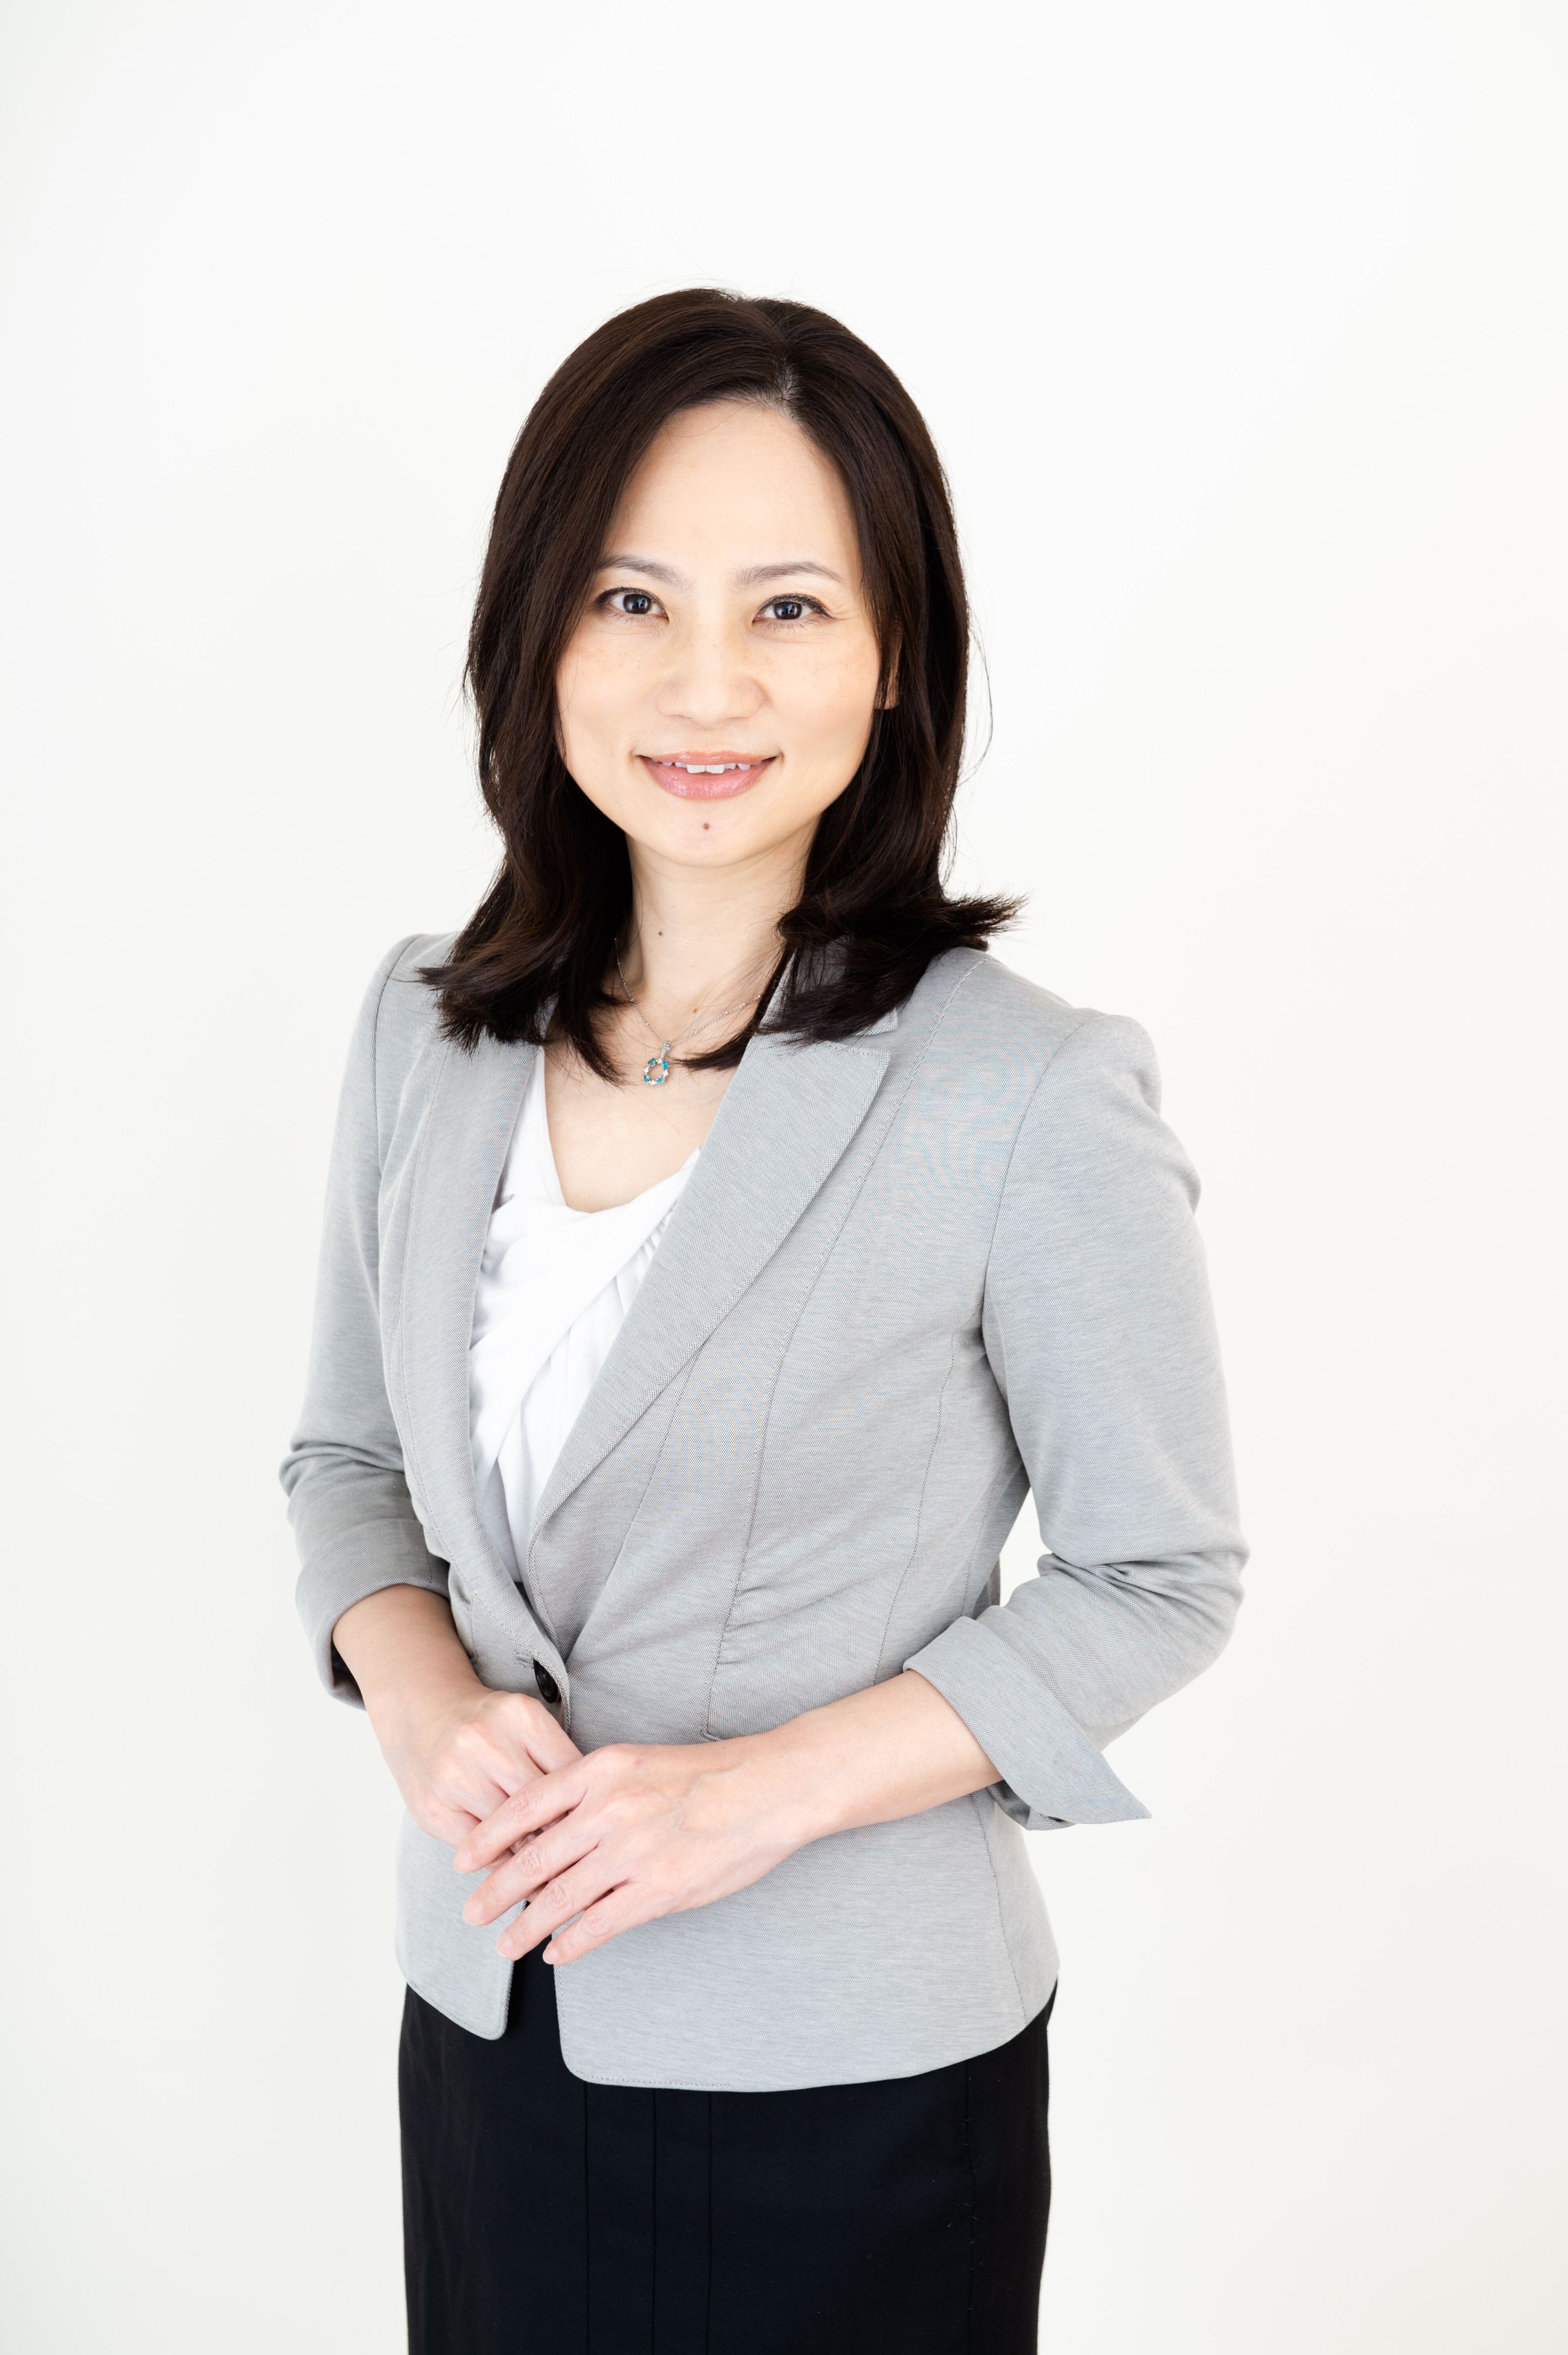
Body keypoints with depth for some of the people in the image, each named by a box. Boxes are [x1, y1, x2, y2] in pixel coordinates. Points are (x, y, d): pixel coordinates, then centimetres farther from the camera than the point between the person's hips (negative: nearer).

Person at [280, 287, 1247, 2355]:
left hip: (853, 2074, -4)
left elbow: (1159, 1577, -10)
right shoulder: (429, 1033, -2)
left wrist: (768, 1788, -19)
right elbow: (350, 1455, 8)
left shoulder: (1035, 1098, -18)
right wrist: (421, 1702, -12)